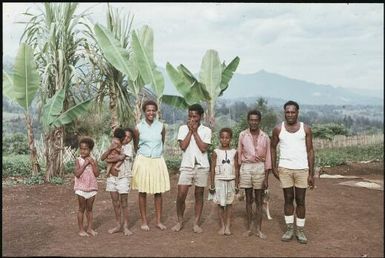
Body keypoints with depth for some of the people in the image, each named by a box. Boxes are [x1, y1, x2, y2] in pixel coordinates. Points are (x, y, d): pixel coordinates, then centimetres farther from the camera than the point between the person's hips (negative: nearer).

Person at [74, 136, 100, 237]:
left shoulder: (93, 161, 2)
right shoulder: (78, 160, -6)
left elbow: (97, 174, -7)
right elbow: (77, 174, -17)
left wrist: (92, 163, -15)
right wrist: (85, 164, -18)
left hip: (92, 188, 3)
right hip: (81, 188, -3)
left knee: (89, 209, 12)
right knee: (82, 209, 5)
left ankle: (89, 228, 20)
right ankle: (81, 229, 13)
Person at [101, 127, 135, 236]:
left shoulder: (129, 147, -4)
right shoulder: (114, 146, 9)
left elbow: (121, 157, -20)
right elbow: (102, 158, 1)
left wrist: (109, 159, -6)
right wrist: (110, 149, -15)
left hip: (123, 177, -4)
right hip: (112, 177, 5)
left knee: (123, 202, 1)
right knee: (115, 202, 10)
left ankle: (125, 226, 9)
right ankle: (118, 225, 20)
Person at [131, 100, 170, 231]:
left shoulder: (161, 126, 0)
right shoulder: (138, 127, -4)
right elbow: (136, 146, 8)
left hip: (158, 161, 2)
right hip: (143, 161, -1)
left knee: (158, 192, 6)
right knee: (142, 192, 5)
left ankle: (158, 221, 16)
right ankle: (144, 221, 16)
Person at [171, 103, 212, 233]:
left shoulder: (206, 130, 1)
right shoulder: (183, 128, 4)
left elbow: (203, 148, -10)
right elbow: (183, 146, -8)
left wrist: (195, 131, -8)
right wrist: (190, 131, -7)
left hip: (201, 166, 0)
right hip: (186, 166, 0)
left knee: (199, 195, 7)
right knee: (181, 195, -4)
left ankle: (196, 223, 16)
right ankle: (180, 221, 15)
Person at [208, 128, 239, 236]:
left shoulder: (234, 152, 2)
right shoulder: (216, 152, -2)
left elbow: (236, 169, 5)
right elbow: (212, 169, -2)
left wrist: (236, 184, 4)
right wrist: (212, 185, -4)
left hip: (230, 181, 1)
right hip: (219, 181, -1)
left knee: (229, 204, 5)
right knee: (220, 204, 4)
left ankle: (228, 226, 11)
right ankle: (222, 226, 13)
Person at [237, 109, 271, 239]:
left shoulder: (265, 137, 0)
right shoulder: (242, 135, 0)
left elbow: (267, 158, 2)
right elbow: (239, 154, 4)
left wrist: (266, 178, -2)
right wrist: (237, 175, 2)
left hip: (260, 168, 0)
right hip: (246, 168, 0)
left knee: (259, 200, 6)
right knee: (248, 199, 9)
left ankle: (259, 229, 15)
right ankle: (249, 228, 18)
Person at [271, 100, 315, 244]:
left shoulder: (306, 129, 0)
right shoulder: (278, 129, 1)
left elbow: (310, 151, 1)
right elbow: (273, 148, 10)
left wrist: (311, 174, -3)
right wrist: (274, 168, 1)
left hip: (302, 169, 0)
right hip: (285, 169, 0)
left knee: (300, 201, 6)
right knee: (288, 199, 7)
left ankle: (300, 230, 16)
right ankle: (289, 229, 17)